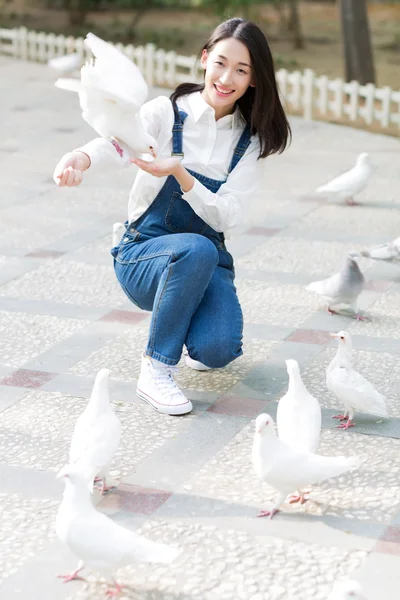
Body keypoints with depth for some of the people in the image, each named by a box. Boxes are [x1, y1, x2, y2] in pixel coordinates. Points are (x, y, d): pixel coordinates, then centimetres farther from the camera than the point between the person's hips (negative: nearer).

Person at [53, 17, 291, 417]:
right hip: (142, 254, -2)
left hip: (208, 259, 3)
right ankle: (155, 370, -22)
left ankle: (187, 322, 12)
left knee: (216, 349, -27)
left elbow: (226, 217, -14)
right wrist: (81, 157, -54)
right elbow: (119, 143, -30)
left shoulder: (251, 141, 0)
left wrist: (179, 173, -32)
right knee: (197, 250, -37)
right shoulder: (167, 114, -8)